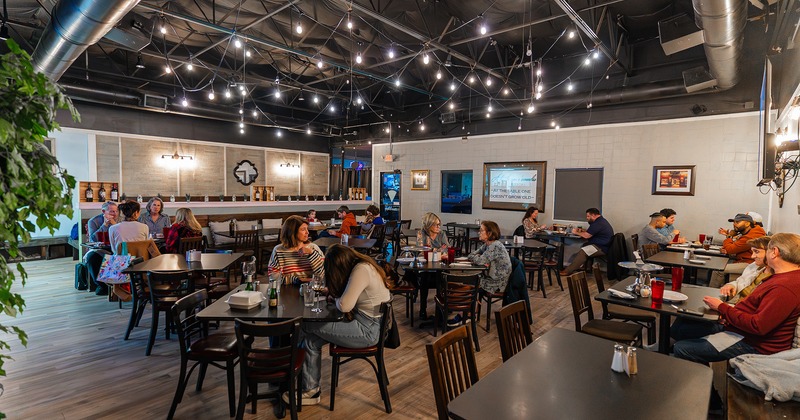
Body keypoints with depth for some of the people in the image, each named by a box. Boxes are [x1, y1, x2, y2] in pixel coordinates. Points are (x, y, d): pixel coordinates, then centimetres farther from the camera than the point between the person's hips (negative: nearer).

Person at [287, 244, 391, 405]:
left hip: (368, 330, -10)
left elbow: (344, 305, -25)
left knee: (307, 326, -5)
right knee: (312, 339, 3)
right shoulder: (362, 266, 9)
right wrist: (333, 292, 4)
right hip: (367, 322, 10)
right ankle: (310, 390, 11)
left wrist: (336, 299, -3)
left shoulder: (361, 271, -21)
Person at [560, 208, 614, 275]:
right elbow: (590, 232, 27)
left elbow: (586, 235, -19)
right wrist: (582, 230, 12)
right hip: (603, 245, 12)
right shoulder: (602, 220, 18)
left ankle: (568, 271, -17)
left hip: (601, 248, -12)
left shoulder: (598, 223, -19)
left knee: (582, 252, -18)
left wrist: (576, 232, -4)